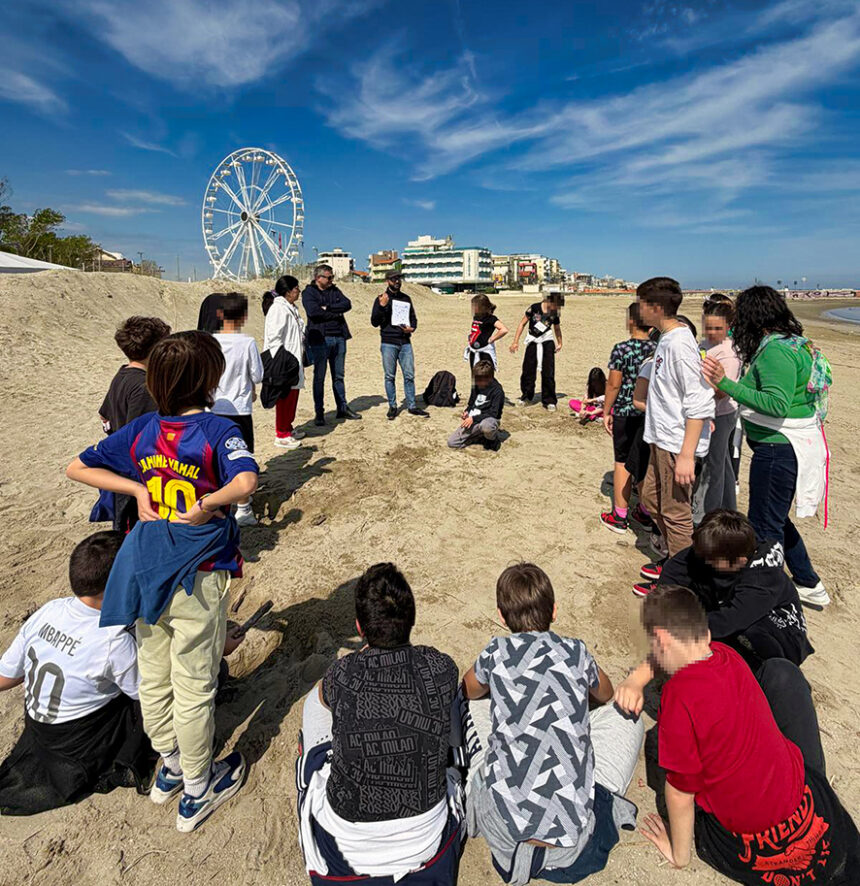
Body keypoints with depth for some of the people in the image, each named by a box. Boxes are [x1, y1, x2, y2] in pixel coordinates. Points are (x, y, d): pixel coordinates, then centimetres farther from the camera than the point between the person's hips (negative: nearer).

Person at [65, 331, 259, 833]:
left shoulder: (141, 431, 0)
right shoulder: (219, 430, -18)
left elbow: (77, 467, 7)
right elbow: (245, 483, -36)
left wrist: (137, 490, 1)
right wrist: (207, 504, -21)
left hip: (148, 572, 6)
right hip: (197, 577, -6)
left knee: (154, 677, 21)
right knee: (194, 687, 10)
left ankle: (171, 766, 44)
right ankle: (196, 792, 30)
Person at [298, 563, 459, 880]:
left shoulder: (342, 676, -23)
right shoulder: (442, 669, -18)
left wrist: (366, 650, 10)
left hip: (347, 842, -1)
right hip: (424, 836, 2)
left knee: (317, 701, 14)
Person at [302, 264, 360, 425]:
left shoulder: (334, 290, 15)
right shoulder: (309, 292, -1)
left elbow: (347, 304, -1)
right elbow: (313, 311, -18)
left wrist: (328, 308, -12)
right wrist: (336, 313, -9)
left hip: (339, 338, 5)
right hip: (320, 339, -5)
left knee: (339, 376, 12)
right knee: (319, 377, -1)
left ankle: (343, 408, 20)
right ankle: (319, 413, 6)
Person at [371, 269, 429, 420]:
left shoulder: (406, 298, 14)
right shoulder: (381, 299, 3)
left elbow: (413, 318, 21)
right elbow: (374, 322, -3)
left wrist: (412, 328, -1)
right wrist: (382, 306, -18)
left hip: (405, 342, 3)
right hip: (388, 343, -3)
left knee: (409, 375, 1)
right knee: (389, 376, 2)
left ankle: (412, 406, 9)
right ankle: (392, 407, 13)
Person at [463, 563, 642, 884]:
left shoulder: (497, 652, 0)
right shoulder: (576, 652, 3)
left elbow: (468, 690, 24)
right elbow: (606, 695, 27)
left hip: (503, 823, 0)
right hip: (570, 830, 1)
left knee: (470, 710, 21)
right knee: (625, 718, 18)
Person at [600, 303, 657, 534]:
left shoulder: (621, 349, -14)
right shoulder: (658, 349, 0)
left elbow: (614, 384, -13)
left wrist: (606, 412, -2)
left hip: (625, 413, -4)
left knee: (623, 463, 5)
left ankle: (619, 517, 12)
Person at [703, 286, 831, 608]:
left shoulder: (775, 350, -19)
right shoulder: (794, 343, 11)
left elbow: (777, 404, -27)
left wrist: (726, 383, -31)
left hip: (778, 450, -10)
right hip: (790, 446, 10)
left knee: (764, 527, 1)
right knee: (775, 519, 22)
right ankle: (810, 585, 36)